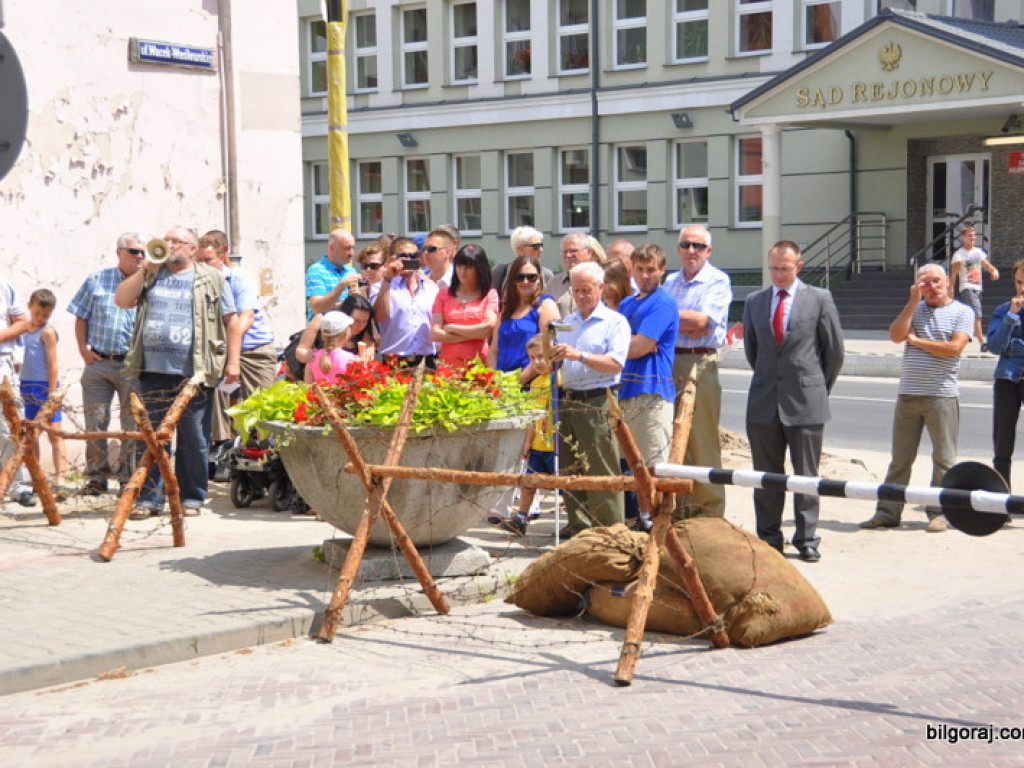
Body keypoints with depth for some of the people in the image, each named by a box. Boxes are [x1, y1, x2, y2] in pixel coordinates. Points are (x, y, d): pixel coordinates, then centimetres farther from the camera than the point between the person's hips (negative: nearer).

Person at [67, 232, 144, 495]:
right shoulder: (97, 280, 8)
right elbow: (81, 318, 12)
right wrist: (83, 349, 2)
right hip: (97, 362, 1)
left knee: (133, 423, 1)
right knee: (95, 420, 3)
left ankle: (128, 476, 11)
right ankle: (97, 476, 12)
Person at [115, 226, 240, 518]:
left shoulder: (211, 278, 9)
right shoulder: (151, 276, 18)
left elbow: (231, 321, 6)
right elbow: (121, 300, 8)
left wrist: (232, 362, -2)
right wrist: (146, 270, 2)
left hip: (194, 373, -3)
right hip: (153, 372, 3)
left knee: (194, 438, 1)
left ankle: (191, 497, 11)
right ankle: (149, 497, 9)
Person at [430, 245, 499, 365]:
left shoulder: (490, 295, 6)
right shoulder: (444, 294, 11)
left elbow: (488, 329, -6)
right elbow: (435, 334, 2)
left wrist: (451, 328, 0)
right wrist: (473, 334, -5)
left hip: (478, 364, -1)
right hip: (448, 363, 1)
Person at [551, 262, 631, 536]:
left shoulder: (615, 322, -1)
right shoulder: (567, 323, 19)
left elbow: (615, 364, -14)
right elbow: (555, 364, 22)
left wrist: (580, 356, -24)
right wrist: (553, 357, -2)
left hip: (598, 402, -6)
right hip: (567, 400, 7)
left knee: (601, 470, -8)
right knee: (571, 468, 9)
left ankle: (610, 528, -3)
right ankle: (577, 523, 17)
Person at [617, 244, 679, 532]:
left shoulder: (663, 303, -7)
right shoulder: (627, 303, 19)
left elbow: (639, 347, -14)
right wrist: (636, 346, -5)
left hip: (652, 391, -8)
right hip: (626, 389, 8)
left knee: (654, 464, -6)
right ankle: (632, 518, 20)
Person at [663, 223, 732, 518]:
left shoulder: (718, 281, -1)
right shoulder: (670, 281, 17)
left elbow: (702, 320, -15)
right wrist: (688, 324, -10)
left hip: (701, 364, -6)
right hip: (668, 364, 6)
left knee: (703, 442, -5)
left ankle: (709, 510, 2)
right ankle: (682, 507, 15)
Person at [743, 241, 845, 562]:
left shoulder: (819, 298, 1)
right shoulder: (754, 301, 10)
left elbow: (834, 349, 4)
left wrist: (820, 387, 9)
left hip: (805, 402, -3)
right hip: (764, 402, 3)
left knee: (806, 474, 3)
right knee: (766, 474, 7)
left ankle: (807, 539, 10)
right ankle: (768, 537, 15)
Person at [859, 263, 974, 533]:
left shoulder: (962, 312, 2)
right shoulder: (914, 309, 15)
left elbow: (954, 348, -12)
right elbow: (896, 335, -2)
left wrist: (916, 341, -3)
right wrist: (913, 301, -5)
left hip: (942, 395, -4)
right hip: (908, 394, 4)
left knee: (943, 458, 0)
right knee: (900, 457, 6)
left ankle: (938, 513, 8)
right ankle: (888, 513, 11)